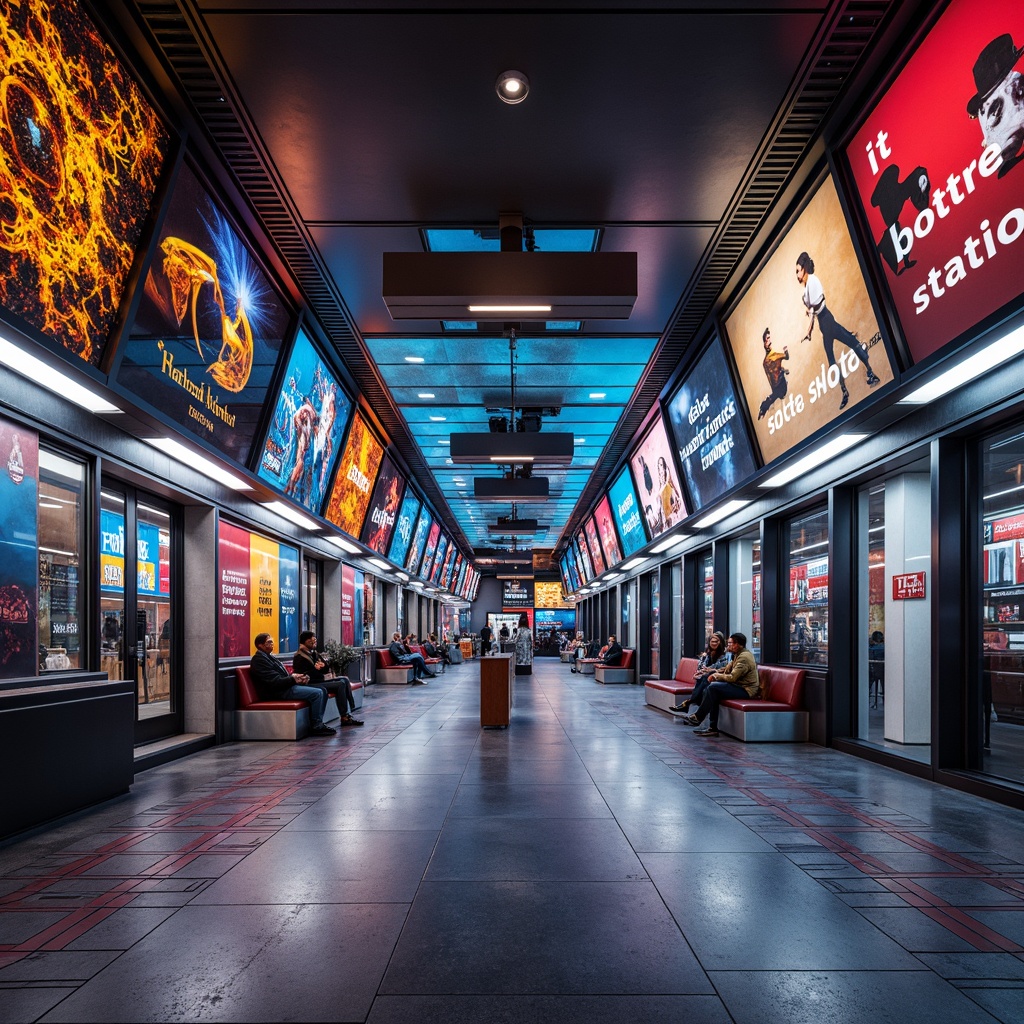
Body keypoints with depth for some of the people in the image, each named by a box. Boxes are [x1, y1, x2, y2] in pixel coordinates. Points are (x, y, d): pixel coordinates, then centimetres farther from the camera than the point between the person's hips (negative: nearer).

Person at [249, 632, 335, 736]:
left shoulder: (268, 656, 19)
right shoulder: (259, 660, -12)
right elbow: (275, 682, -20)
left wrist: (297, 677, 2)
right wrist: (293, 679, -17)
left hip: (287, 686, 10)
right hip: (278, 693, -10)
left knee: (323, 691, 4)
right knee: (317, 693, -21)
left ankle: (318, 723, 5)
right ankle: (317, 727, -12)